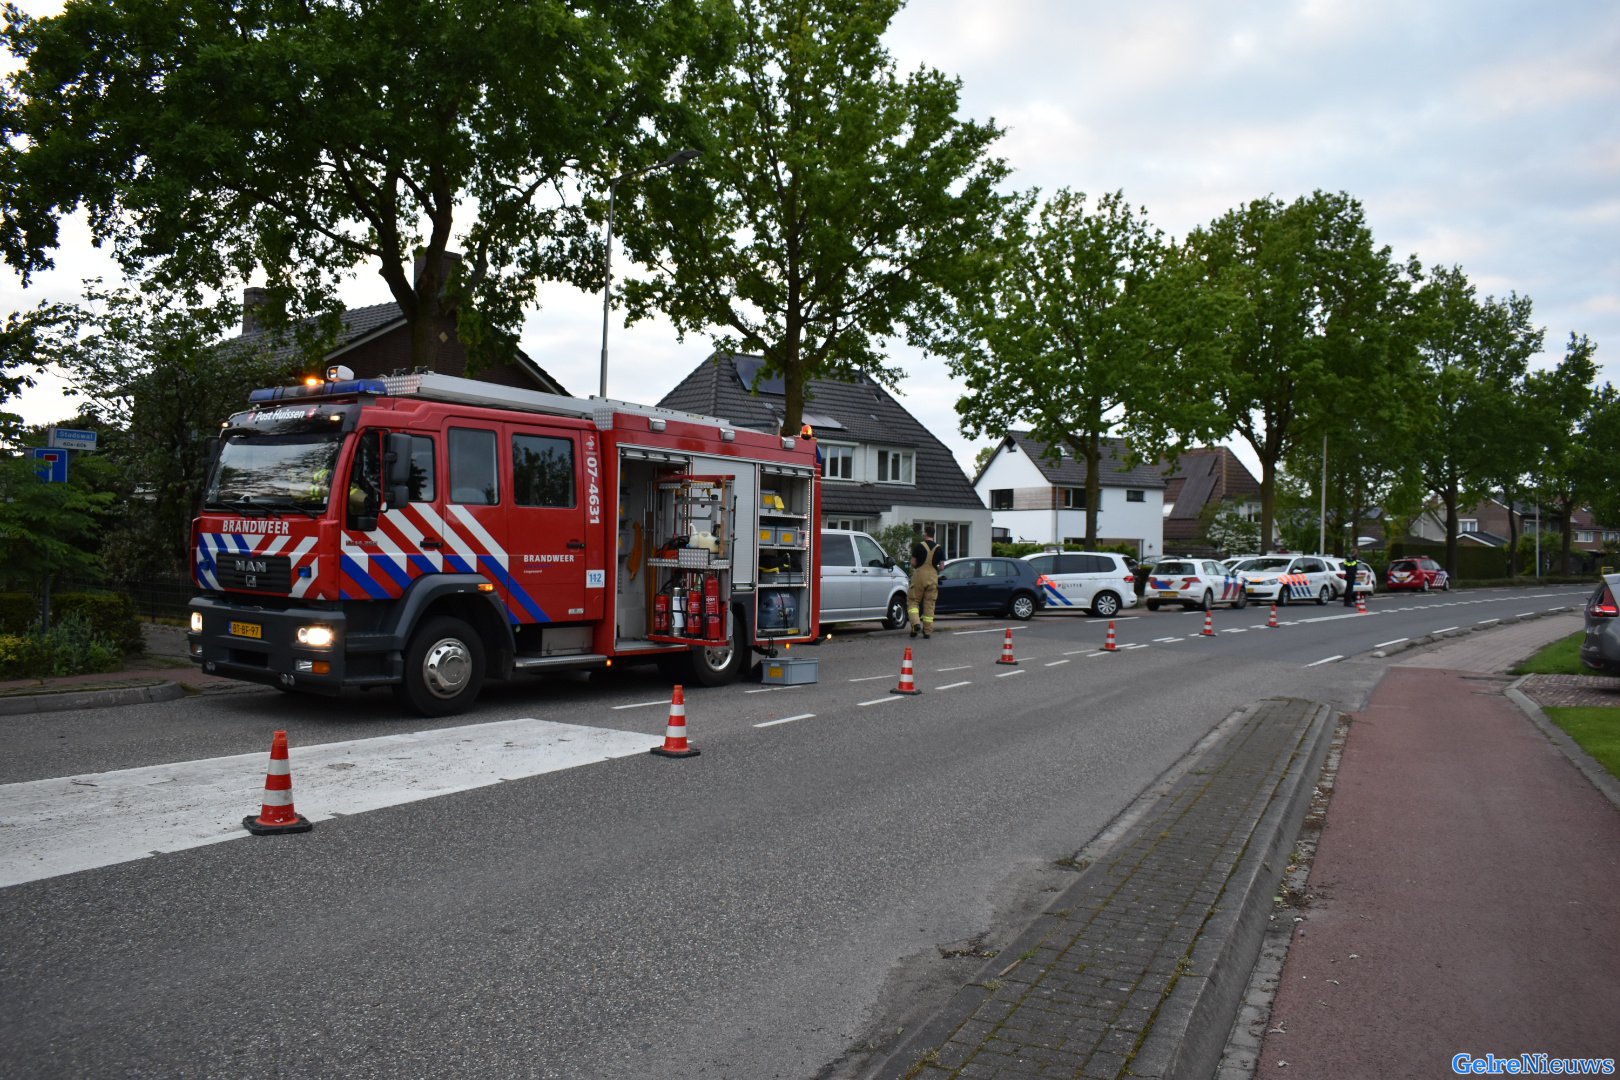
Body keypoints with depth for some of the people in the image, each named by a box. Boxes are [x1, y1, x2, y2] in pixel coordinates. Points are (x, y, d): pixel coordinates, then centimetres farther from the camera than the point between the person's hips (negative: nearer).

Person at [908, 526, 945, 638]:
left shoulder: (918, 546, -4)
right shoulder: (938, 548, 5)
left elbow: (913, 563, -5)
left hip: (919, 576, -3)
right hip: (933, 578, 3)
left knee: (914, 601, 6)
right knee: (929, 604, 6)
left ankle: (916, 623, -17)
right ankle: (928, 631, 5)